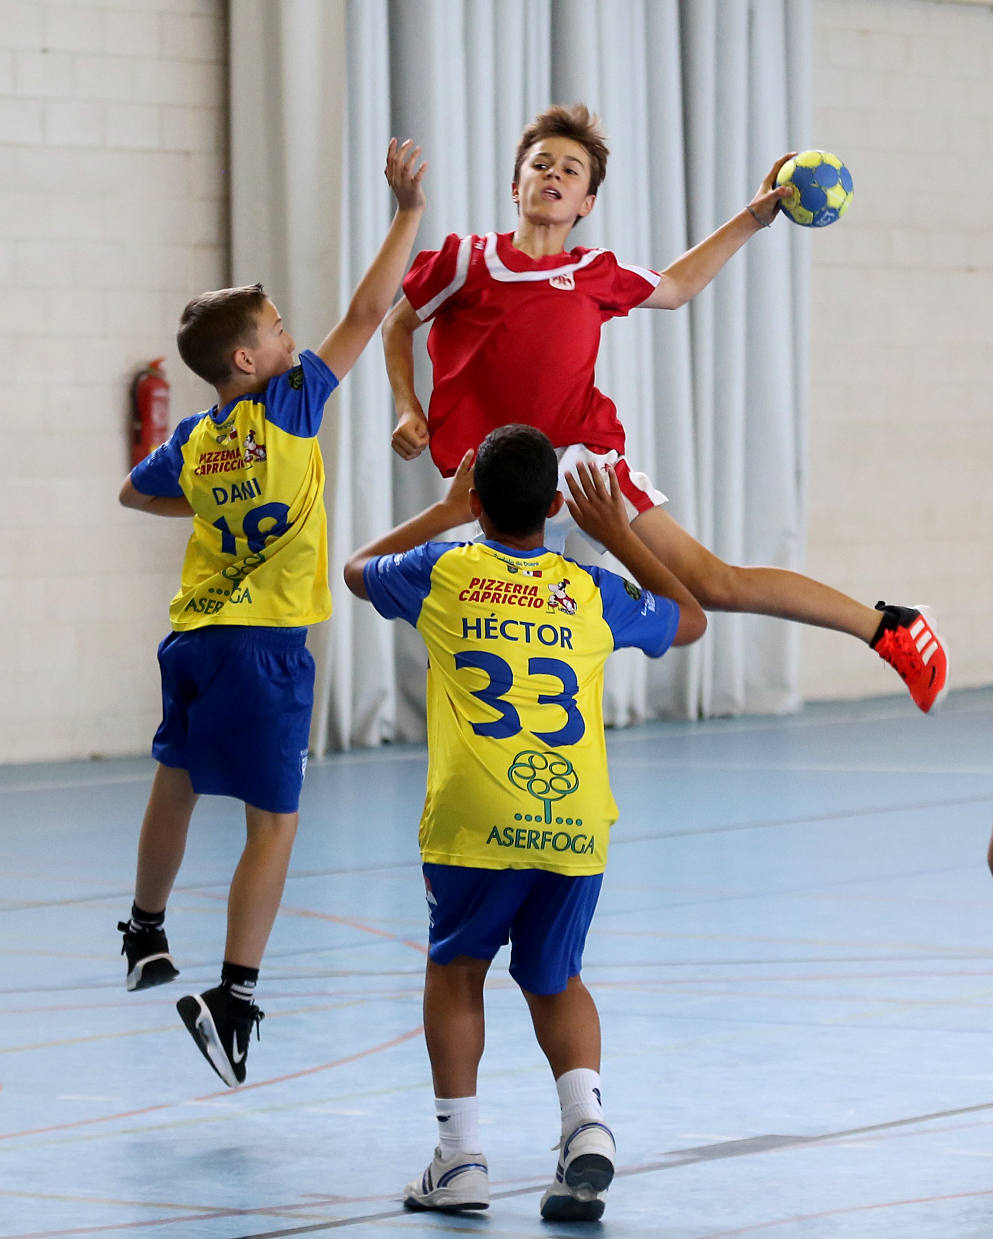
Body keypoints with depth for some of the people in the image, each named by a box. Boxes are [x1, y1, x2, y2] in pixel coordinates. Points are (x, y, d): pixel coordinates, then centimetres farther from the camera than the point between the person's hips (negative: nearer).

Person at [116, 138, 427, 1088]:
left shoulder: (192, 443, 6)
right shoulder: (287, 408, -11)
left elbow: (135, 494, 26)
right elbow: (366, 314, -10)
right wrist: (409, 211, -4)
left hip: (193, 638, 7)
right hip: (263, 647, -7)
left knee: (176, 786, 27)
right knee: (272, 824, -7)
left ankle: (145, 935, 46)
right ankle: (234, 1000, -18)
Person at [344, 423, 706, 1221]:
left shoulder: (442, 572, 8)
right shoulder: (591, 592, 12)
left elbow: (358, 570, 32)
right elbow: (691, 619, 32)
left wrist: (444, 513, 39)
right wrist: (618, 534, 36)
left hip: (476, 824, -2)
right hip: (576, 825, 2)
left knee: (456, 969, 19)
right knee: (555, 980, 20)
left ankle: (460, 1154, 11)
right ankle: (586, 1118, -5)